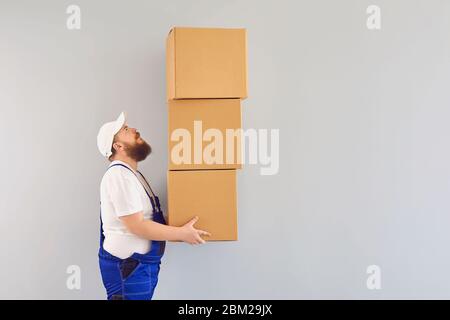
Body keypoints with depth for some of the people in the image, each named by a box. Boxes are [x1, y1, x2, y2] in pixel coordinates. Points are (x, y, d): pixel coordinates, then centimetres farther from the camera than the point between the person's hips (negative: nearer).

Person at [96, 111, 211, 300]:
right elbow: (137, 226, -21)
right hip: (127, 267, -10)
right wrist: (182, 233, -13)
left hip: (139, 265, 10)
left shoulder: (131, 174, 15)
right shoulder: (119, 175, -17)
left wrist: (182, 230, 16)